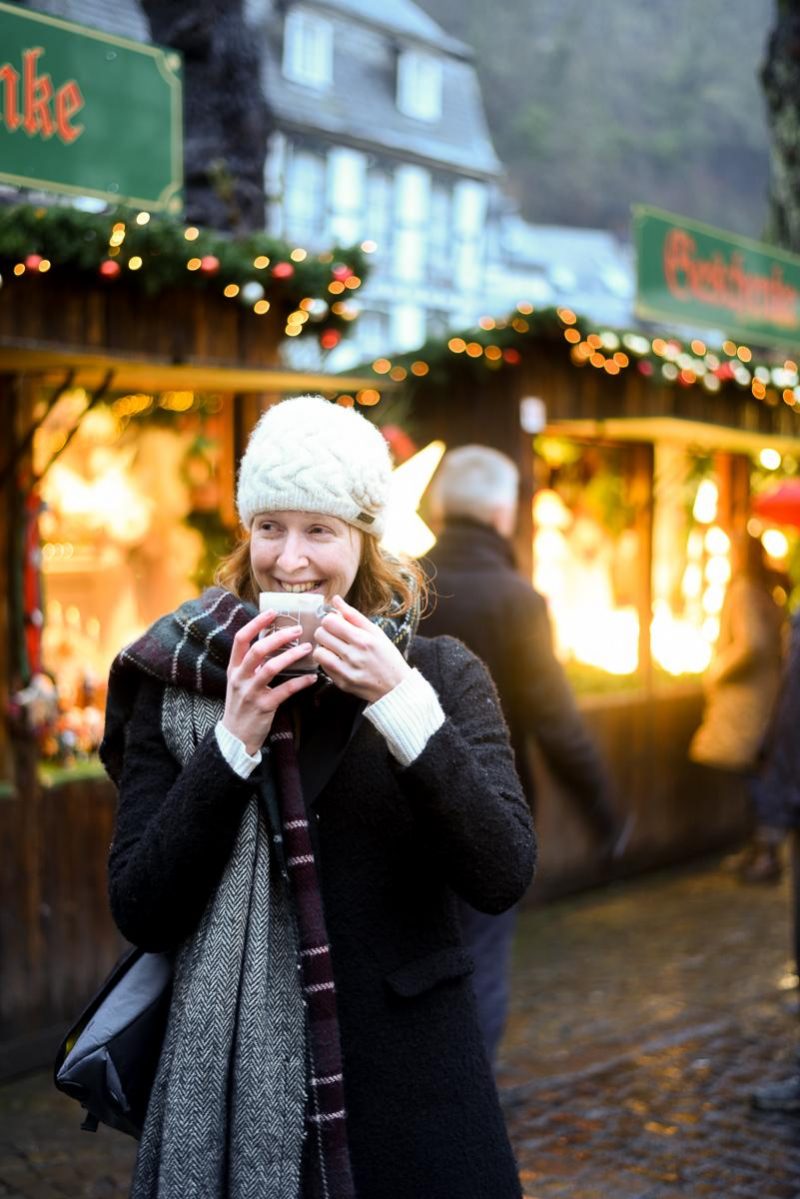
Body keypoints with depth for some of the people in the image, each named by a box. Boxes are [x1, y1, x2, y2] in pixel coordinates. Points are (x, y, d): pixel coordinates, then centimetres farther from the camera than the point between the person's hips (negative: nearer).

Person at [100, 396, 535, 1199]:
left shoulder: (441, 673, -2)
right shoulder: (175, 681, -1)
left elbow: (502, 879, -11)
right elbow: (140, 914, -5)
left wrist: (404, 705, -19)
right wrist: (234, 739, -15)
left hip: (409, 1075, 0)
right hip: (232, 1080, 0)